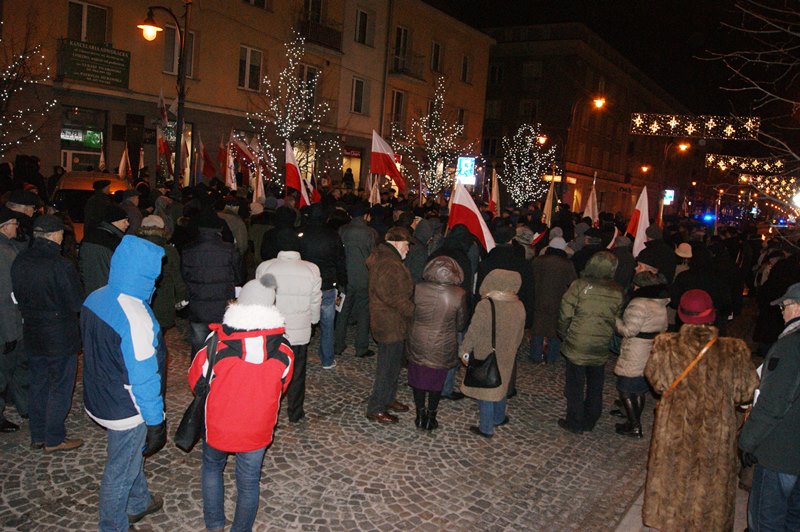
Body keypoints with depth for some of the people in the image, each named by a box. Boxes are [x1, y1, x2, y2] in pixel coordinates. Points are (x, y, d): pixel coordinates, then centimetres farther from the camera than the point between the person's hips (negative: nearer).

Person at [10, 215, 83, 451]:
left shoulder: (19, 261, -1)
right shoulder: (61, 266, -23)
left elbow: (17, 296, 9)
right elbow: (76, 303, -15)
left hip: (31, 333, 7)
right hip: (60, 337, -7)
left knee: (38, 384, 18)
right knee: (60, 387, 7)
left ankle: (37, 436, 29)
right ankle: (54, 440, 16)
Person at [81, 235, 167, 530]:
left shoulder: (95, 299, -5)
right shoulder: (135, 318, -32)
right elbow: (143, 378, -27)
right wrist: (156, 422, -15)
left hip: (99, 399, 9)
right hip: (127, 411, -9)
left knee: (133, 453, 29)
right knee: (120, 472, 13)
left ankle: (139, 503, 51)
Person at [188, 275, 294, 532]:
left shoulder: (215, 345, -21)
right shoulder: (284, 351, -17)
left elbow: (196, 382, -5)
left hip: (218, 427, 0)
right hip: (257, 431, 0)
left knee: (212, 469, 28)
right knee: (249, 482, 20)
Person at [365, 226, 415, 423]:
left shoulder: (382, 258, 11)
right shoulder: (390, 265, -23)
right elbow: (394, 297, -27)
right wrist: (413, 311, -18)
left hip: (388, 323, 11)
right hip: (391, 324, -11)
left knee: (392, 364, 23)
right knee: (388, 367, 0)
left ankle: (388, 399, 38)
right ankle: (375, 409, 12)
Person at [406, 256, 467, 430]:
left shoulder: (419, 289, -14)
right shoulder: (459, 294, -16)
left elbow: (411, 313, 1)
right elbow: (460, 324, -5)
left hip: (418, 345, 1)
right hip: (442, 348, -1)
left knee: (418, 378, 19)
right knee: (437, 382, 16)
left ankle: (421, 415, 30)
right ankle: (431, 417, 28)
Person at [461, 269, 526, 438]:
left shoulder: (485, 306, -24)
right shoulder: (519, 306, -8)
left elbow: (473, 332, -18)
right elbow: (519, 335, 5)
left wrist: (464, 349, -3)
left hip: (485, 357, -5)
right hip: (506, 357, 5)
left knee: (485, 391, 9)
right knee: (501, 386, 24)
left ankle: (486, 428, 19)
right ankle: (498, 418, 43)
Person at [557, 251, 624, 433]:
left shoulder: (580, 285, -13)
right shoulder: (618, 292, -1)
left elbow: (565, 314, -11)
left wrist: (564, 334, 5)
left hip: (577, 345, -4)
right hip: (601, 349, 4)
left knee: (575, 386, 8)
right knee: (595, 386, 17)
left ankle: (574, 423, 17)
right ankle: (589, 422, 29)